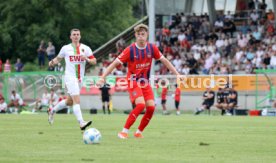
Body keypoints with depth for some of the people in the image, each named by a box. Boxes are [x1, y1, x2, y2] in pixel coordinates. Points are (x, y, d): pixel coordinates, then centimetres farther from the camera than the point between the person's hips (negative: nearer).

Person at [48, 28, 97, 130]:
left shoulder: (85, 48, 7)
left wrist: (87, 59, -17)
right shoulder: (65, 48, 3)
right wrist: (53, 62, -8)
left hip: (80, 78, 5)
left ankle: (52, 111, 39)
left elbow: (94, 61, 3)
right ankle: (81, 123, -27)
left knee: (69, 101, 16)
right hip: (70, 77, -5)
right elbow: (58, 58, 14)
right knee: (76, 99, -19)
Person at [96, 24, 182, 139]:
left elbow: (164, 61, 9)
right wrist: (102, 78, -21)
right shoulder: (130, 50, -14)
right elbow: (115, 63, -13)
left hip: (145, 82, 5)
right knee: (140, 105, -25)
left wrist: (177, 74, 5)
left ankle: (139, 132, 9)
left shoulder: (152, 48, -2)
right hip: (133, 82, -5)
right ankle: (124, 131, -17)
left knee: (151, 107, -9)